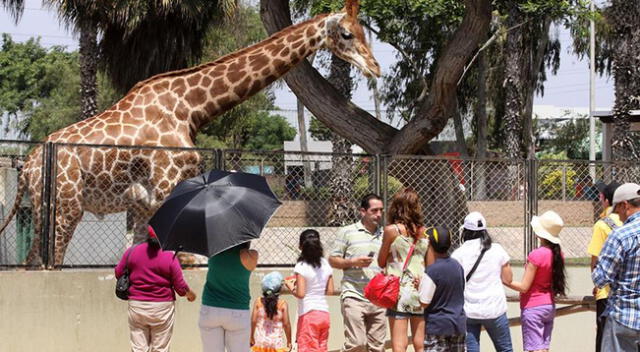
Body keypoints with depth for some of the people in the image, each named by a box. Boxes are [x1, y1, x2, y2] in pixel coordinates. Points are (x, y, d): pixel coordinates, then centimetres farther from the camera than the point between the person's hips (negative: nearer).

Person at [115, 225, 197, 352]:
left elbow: (118, 273, 7)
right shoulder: (169, 257, -10)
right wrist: (190, 294, 15)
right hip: (162, 308, -2)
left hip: (136, 305, 2)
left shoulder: (132, 251, -3)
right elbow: (180, 286, -7)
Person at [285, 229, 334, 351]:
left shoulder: (301, 267, -12)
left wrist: (291, 287, 1)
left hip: (308, 314, -6)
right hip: (324, 313, 6)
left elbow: (300, 294, -17)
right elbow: (330, 291, 8)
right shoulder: (326, 265, 5)